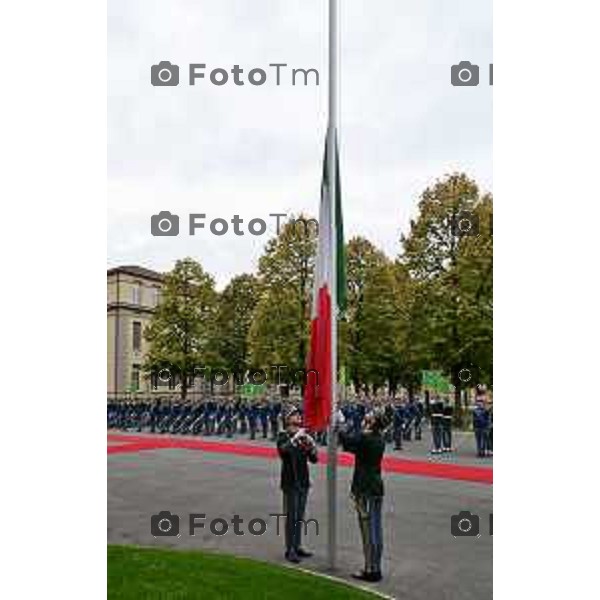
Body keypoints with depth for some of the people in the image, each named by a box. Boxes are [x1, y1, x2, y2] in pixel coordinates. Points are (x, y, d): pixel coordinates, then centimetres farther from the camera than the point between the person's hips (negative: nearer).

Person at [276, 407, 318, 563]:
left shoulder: (303, 436, 8)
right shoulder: (283, 436, -7)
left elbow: (314, 459, 5)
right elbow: (283, 450, -29)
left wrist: (311, 445, -12)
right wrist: (296, 438, -30)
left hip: (303, 482, 6)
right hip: (290, 482, -6)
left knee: (300, 517, 12)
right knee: (291, 517, -3)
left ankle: (297, 546, 21)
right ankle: (290, 550, 3)